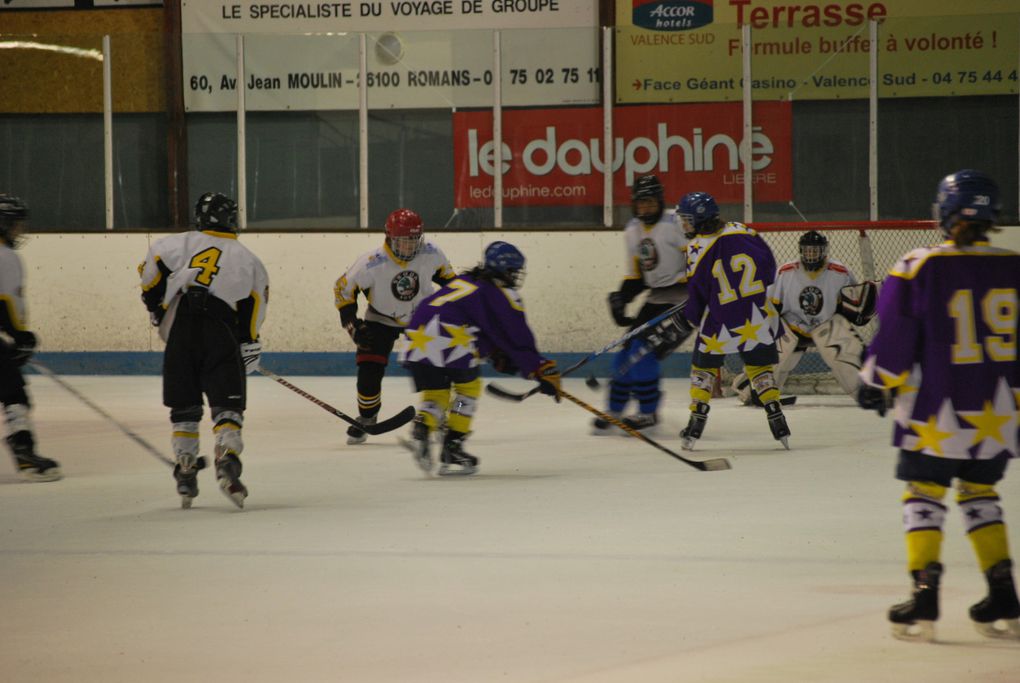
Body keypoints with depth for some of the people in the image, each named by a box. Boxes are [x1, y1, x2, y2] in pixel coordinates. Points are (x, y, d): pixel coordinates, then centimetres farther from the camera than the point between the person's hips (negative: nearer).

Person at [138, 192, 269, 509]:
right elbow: (255, 303, 6)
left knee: (183, 407, 11)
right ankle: (227, 463, -21)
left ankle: (185, 474, 10)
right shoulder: (247, 258, 17)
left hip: (179, 331, 1)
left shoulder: (180, 243, 16)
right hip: (220, 334, -1)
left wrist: (156, 305, 21)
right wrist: (249, 345, 9)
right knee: (227, 404, 0)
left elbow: (150, 270, 7)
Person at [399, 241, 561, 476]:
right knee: (469, 386, 14)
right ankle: (452, 449, 7)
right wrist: (544, 371, 6)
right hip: (448, 340, -7)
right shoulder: (503, 294, 7)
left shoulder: (465, 281, 30)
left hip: (417, 338, 7)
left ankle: (421, 429, -13)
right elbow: (520, 339, 3)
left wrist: (500, 358, 37)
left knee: (435, 394, 16)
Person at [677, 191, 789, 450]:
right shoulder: (742, 231, -3)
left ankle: (696, 422, 11)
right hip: (758, 317, 3)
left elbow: (696, 292, -7)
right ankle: (776, 417, 7)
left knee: (703, 365, 14)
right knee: (759, 366, 15)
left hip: (720, 321, -3)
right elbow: (768, 264, 4)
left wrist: (690, 317, 10)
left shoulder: (697, 249, -13)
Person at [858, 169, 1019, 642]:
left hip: (938, 410, -4)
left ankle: (923, 599, -3)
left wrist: (877, 384, 6)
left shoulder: (919, 268, -11)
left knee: (924, 492, 6)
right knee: (980, 493, 17)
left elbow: (896, 336, -7)